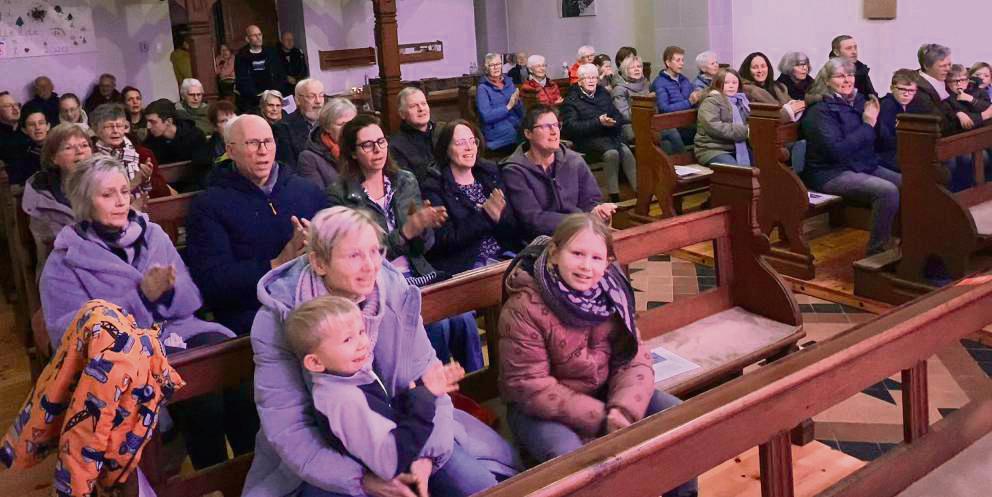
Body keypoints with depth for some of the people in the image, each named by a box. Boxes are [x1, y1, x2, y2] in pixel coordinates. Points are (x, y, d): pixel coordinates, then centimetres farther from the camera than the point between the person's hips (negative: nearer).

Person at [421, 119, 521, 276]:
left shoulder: (490, 174, 13)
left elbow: (513, 230, 9)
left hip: (504, 255, 6)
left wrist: (500, 216, -14)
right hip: (464, 265, -6)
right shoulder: (433, 187, -1)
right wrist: (485, 215, -17)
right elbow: (445, 241, -11)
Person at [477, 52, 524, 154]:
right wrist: (508, 106, -17)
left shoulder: (508, 82, 12)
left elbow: (521, 112, 11)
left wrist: (516, 102, -10)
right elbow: (486, 116, -15)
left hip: (518, 133, 5)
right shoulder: (483, 88, -3)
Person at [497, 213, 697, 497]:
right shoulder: (523, 308, -23)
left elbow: (634, 359, -5)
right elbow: (532, 388, -23)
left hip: (604, 392, 6)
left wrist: (624, 409, -25)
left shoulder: (612, 292, -7)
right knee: (569, 457, -35)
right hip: (541, 407, -5)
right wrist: (600, 418, -25)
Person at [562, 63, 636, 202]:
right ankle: (614, 197, -29)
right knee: (612, 153, -32)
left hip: (610, 134, 5)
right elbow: (571, 126, -11)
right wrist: (598, 122, -17)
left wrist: (613, 122, -7)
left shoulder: (603, 93, 21)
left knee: (627, 152, -26)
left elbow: (617, 115, 20)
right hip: (588, 138, -5)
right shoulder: (571, 100, 3)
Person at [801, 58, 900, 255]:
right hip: (831, 173, -8)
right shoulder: (821, 110, -10)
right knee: (888, 190, -27)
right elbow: (837, 150, -23)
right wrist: (867, 125, -16)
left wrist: (874, 118, 0)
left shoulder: (858, 100, 11)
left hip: (865, 166, 8)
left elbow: (880, 140, 19)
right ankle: (876, 252, -18)